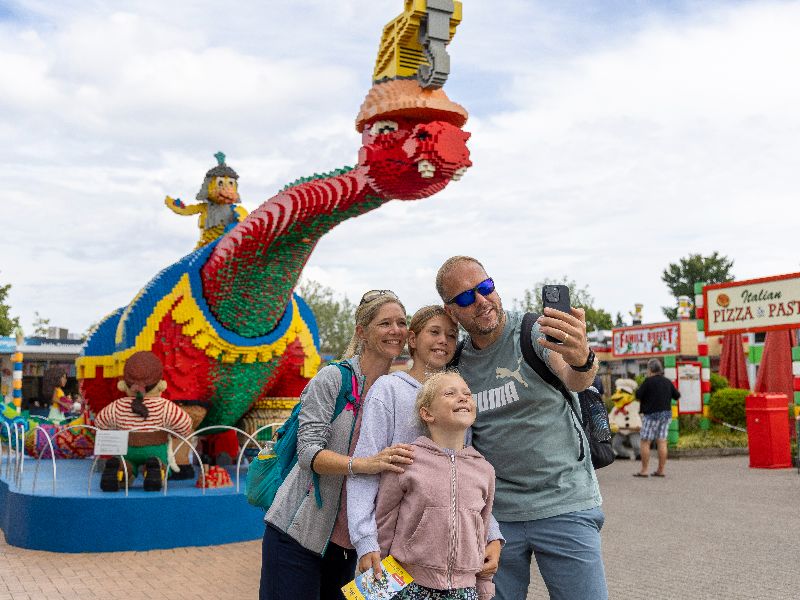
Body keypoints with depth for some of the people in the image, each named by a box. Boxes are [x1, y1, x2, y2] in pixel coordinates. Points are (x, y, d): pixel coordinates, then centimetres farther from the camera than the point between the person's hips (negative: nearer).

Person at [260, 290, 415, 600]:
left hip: (351, 539, 5)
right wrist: (363, 464, -33)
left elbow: (401, 466, 13)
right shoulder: (334, 378, -10)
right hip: (299, 533, -5)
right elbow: (308, 452, -18)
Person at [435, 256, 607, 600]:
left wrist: (581, 360, -52)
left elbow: (574, 380, -28)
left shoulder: (538, 332, -8)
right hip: (495, 515, 4)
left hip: (564, 506, -3)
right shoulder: (457, 366, 6)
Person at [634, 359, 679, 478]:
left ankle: (644, 470, -3)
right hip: (666, 413, 6)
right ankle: (661, 470, 6)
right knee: (662, 442, 6)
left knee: (645, 442, -1)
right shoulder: (667, 382, 8)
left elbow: (638, 395, -11)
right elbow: (677, 396, 16)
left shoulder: (648, 381, -11)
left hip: (652, 414, -6)